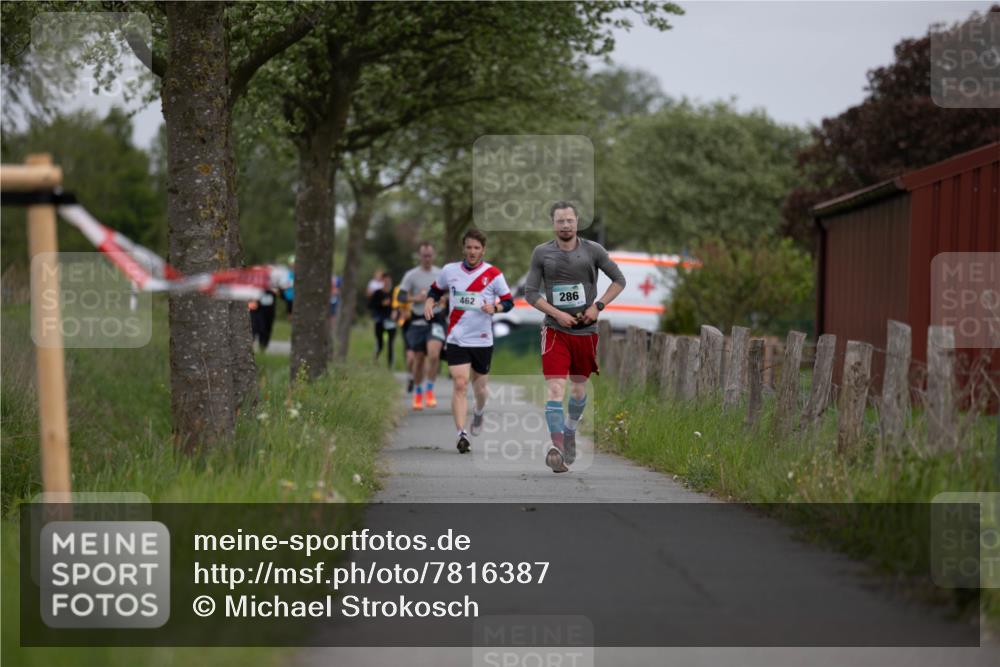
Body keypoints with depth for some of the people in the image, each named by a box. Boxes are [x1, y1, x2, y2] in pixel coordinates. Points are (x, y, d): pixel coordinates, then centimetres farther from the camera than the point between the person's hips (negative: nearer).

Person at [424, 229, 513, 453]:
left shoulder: (494, 274, -3)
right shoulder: (449, 270, 3)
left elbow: (509, 302, 0)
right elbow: (435, 290, 19)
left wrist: (495, 307, -21)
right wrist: (429, 303, -2)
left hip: (483, 340, 0)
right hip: (456, 339, 0)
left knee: (479, 387, 11)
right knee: (459, 385, -14)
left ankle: (478, 413, 47)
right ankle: (461, 434, -18)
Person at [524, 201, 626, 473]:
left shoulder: (593, 250, -1)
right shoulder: (542, 253, -1)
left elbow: (619, 280, 7)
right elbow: (530, 292, 1)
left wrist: (598, 306, -7)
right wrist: (557, 314, -11)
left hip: (586, 330, 2)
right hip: (555, 330, -2)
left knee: (579, 387, 15)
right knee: (555, 387, -16)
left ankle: (570, 433, 40)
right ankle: (557, 446, -23)